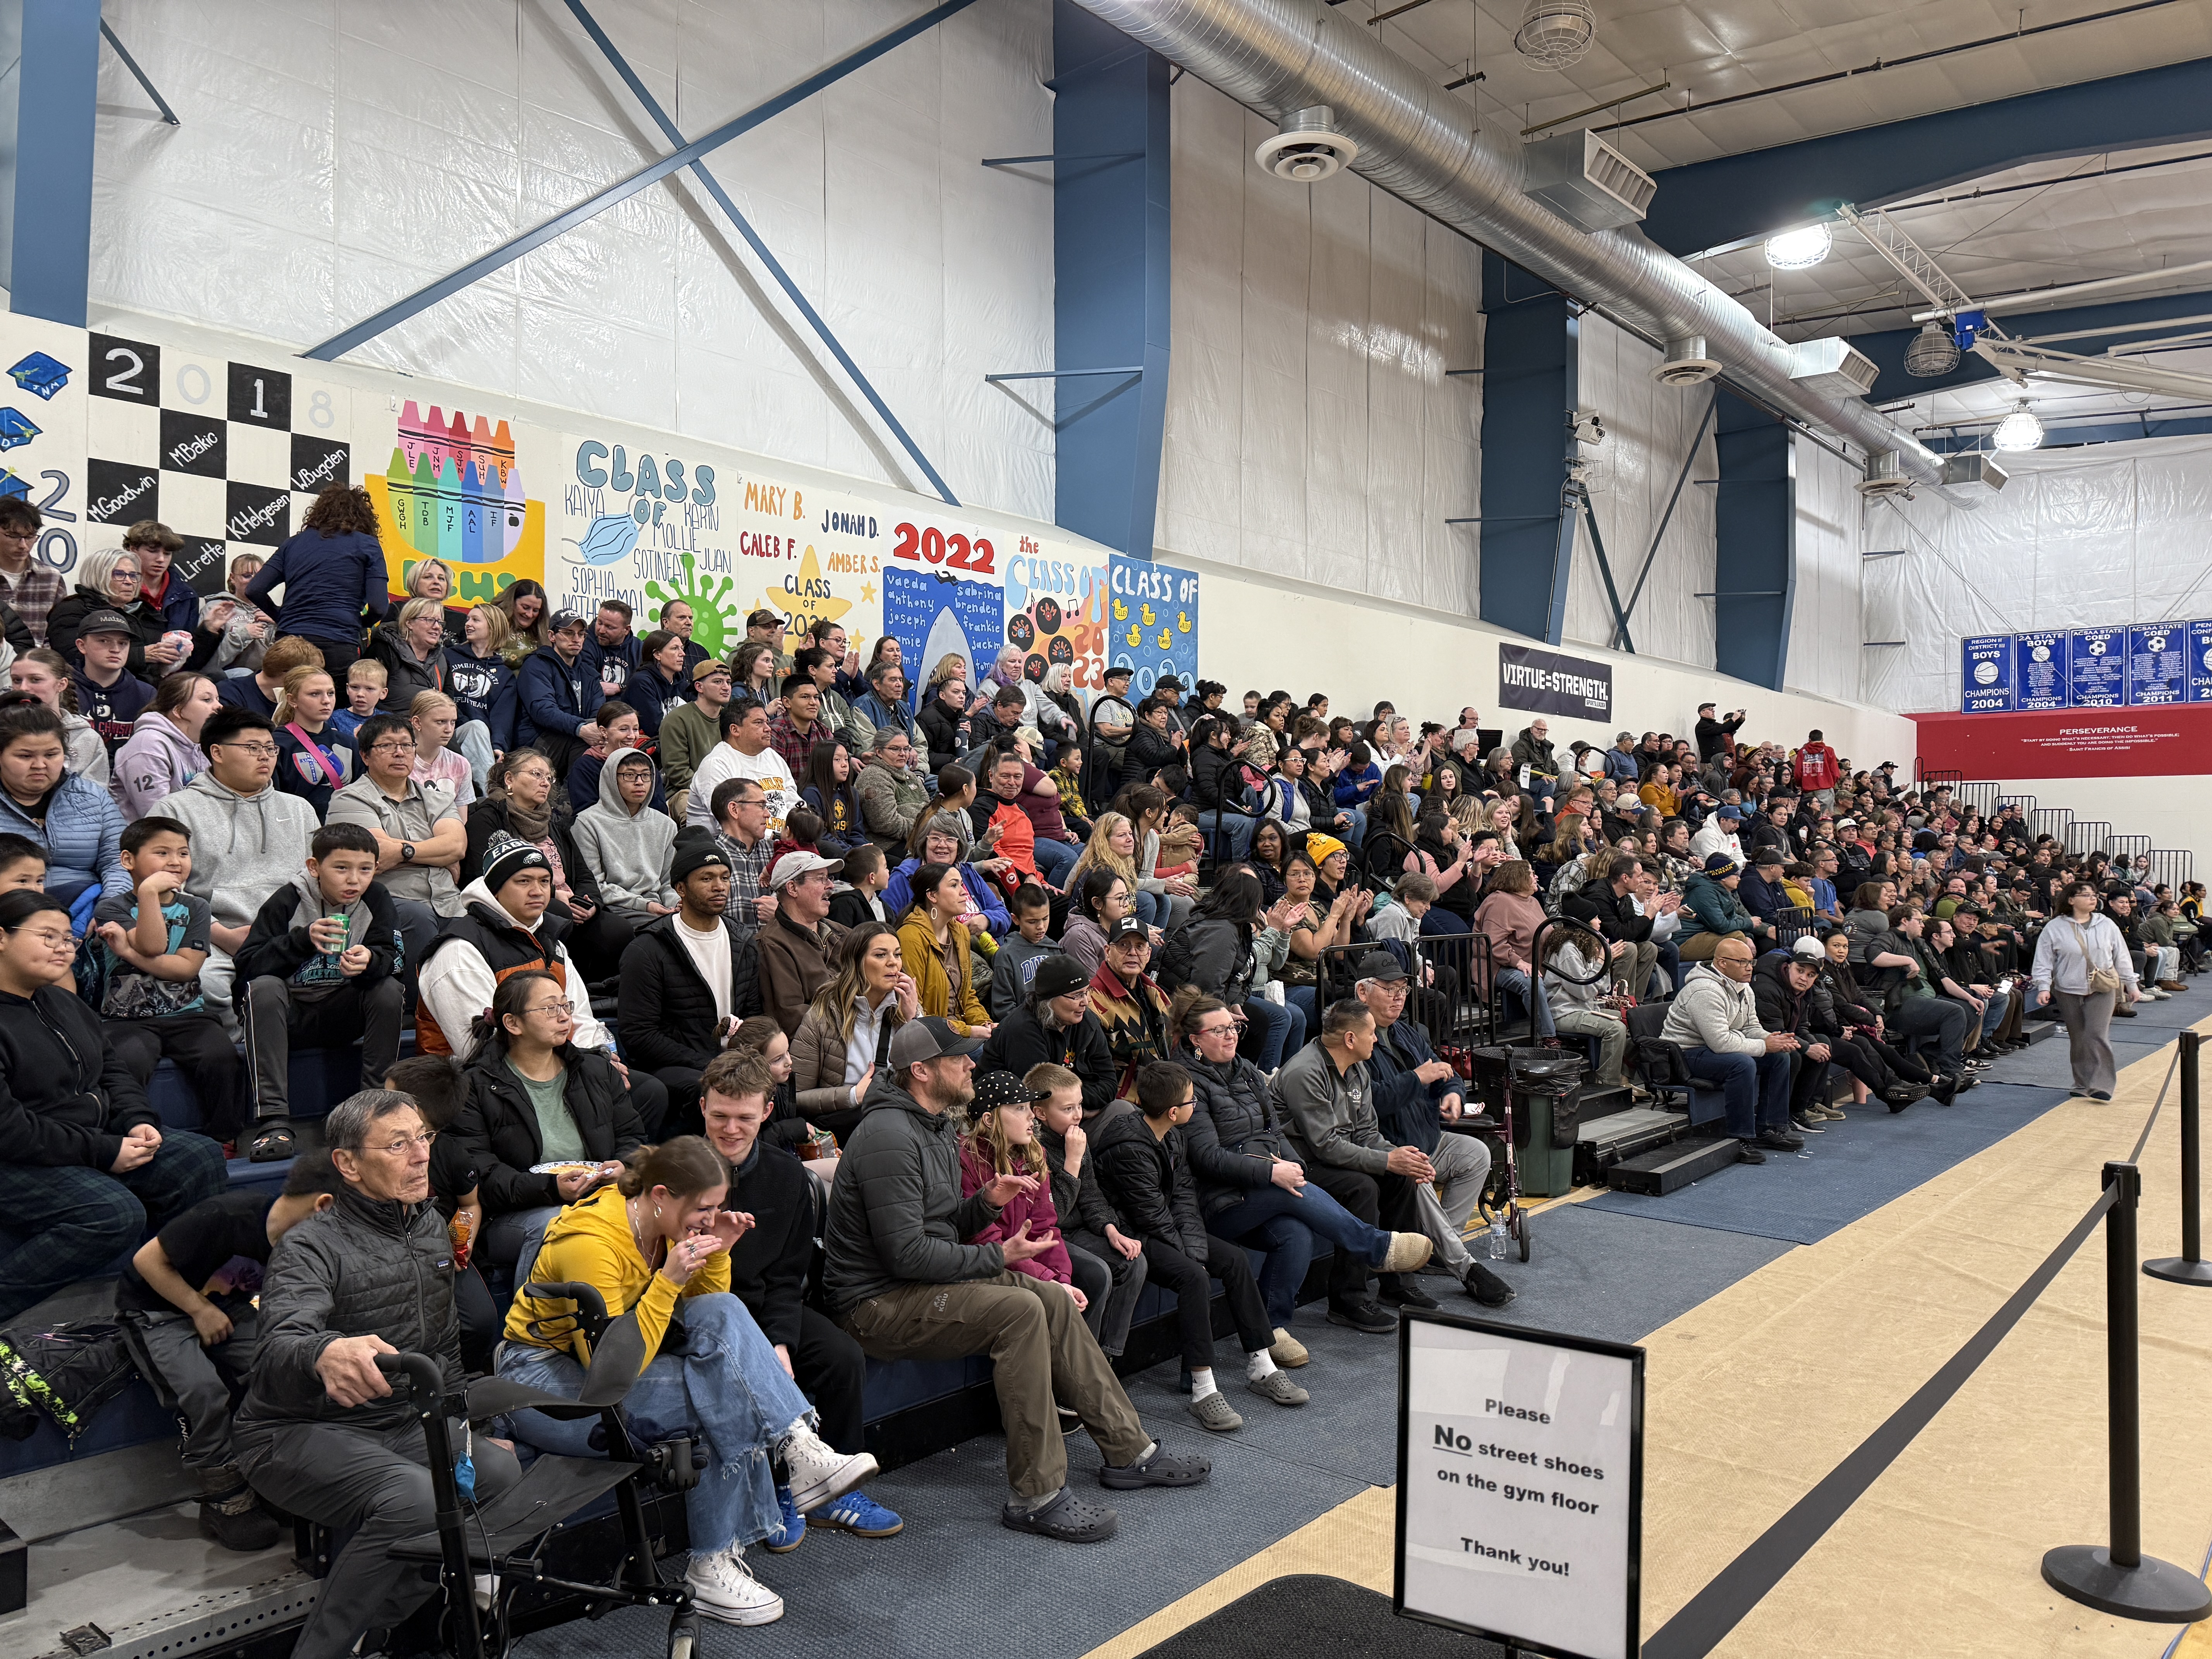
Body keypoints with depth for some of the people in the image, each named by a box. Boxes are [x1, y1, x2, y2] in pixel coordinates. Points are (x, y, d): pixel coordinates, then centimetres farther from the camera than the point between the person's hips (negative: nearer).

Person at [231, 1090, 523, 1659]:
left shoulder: (432, 1226, 10)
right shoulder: (312, 1247, -13)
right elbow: (281, 1345, -34)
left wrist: (458, 1428, 15)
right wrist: (325, 1354, -57)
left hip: (405, 1422, 7)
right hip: (300, 1434, -7)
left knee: (504, 1474, -22)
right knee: (414, 1498, -35)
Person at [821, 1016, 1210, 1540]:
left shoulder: (938, 1127, 13)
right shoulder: (889, 1137, -21)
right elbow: (907, 1254, -24)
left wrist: (987, 1201, 1)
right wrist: (998, 1257, -15)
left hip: (925, 1281, 10)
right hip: (877, 1304, -10)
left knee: (1055, 1302, 1)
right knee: (1019, 1310, -26)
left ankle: (1130, 1452, 9)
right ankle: (1038, 1496, -21)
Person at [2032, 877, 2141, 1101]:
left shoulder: (2106, 925, 5)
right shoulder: (2054, 928, -2)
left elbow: (2122, 957, 12)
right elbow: (2044, 961, -2)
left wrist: (2132, 985, 14)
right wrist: (2043, 988, -11)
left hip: (2102, 990, 0)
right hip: (2069, 991, 0)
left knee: (2097, 1035, -13)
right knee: (2078, 1040, 7)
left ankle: (2101, 1086, -11)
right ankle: (2083, 1085, 19)